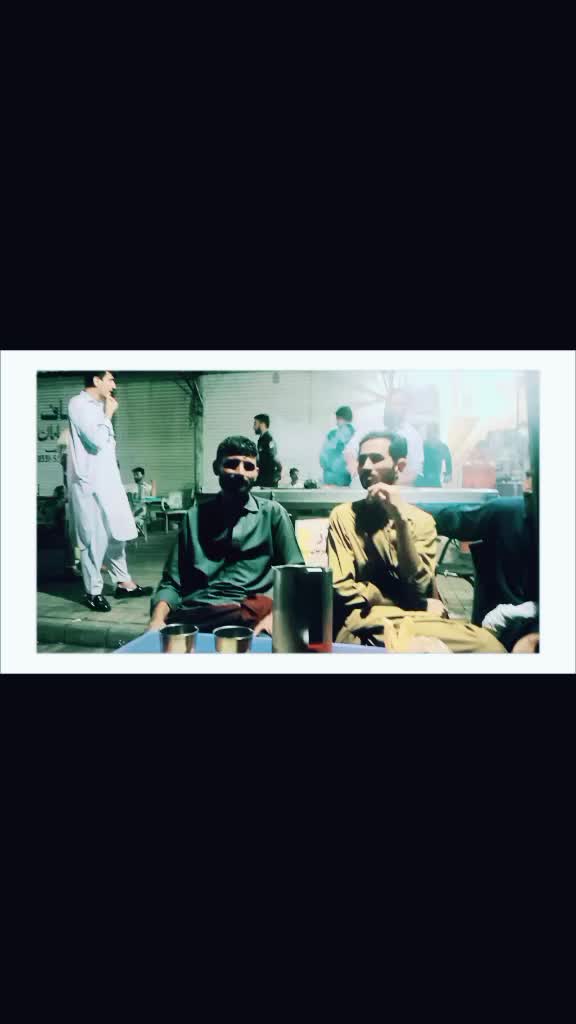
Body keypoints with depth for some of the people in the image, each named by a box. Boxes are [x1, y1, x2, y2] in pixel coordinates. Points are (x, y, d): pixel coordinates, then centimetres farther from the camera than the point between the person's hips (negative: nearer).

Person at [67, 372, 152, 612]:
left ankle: (123, 582, 22)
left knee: (116, 532, 12)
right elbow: (97, 440, -20)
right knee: (94, 537, -3)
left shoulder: (97, 405, 16)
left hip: (107, 479, 8)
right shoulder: (79, 404, -10)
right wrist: (108, 415, -9)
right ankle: (93, 591, 6)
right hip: (89, 482, -8)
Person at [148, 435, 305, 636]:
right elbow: (172, 582, 13)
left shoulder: (272, 513, 10)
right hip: (193, 614, 2)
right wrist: (158, 618, -9)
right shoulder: (195, 516, 16)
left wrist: (275, 616, -17)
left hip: (249, 614, -2)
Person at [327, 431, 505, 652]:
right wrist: (404, 604, -4)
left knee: (487, 644, -25)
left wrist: (401, 520, -10)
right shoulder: (343, 516, 5)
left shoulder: (421, 520, 10)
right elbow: (344, 589, -4)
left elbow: (418, 588, -5)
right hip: (366, 622, -3)